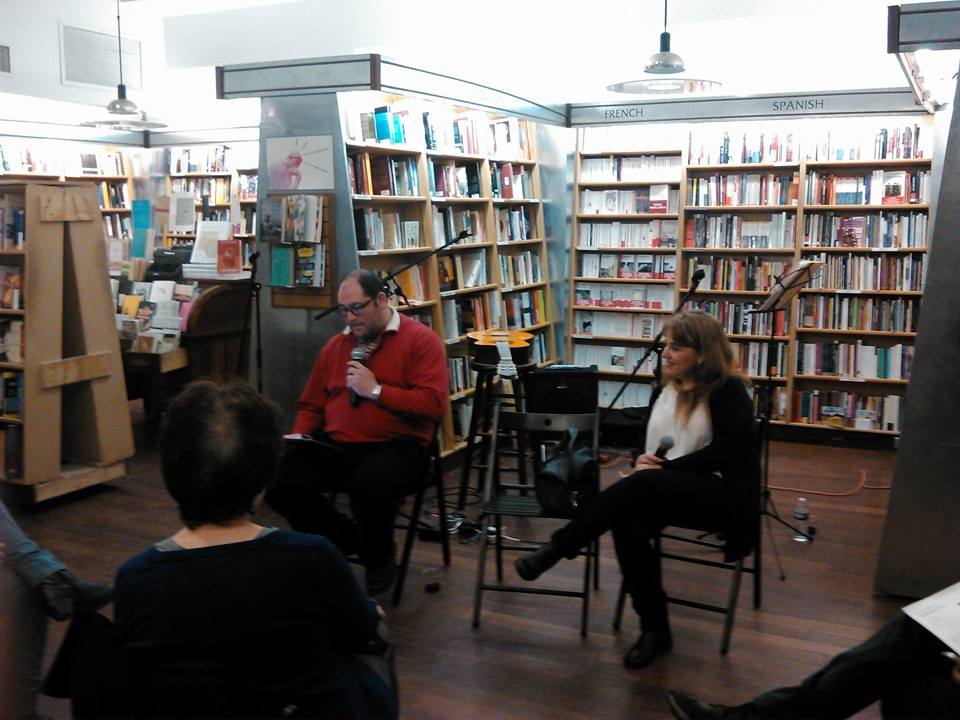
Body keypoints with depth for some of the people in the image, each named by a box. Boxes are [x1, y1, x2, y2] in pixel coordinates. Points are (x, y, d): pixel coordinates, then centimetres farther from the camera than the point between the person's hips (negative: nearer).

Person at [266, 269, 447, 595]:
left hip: (396, 447, -5)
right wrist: (299, 438, 3)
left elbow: (434, 403, -13)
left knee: (368, 485, -38)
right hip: (335, 447, 5)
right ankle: (344, 539, 6)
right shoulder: (335, 346, 18)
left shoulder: (421, 340, -1)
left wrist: (376, 390, -13)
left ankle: (379, 559, -1)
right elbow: (311, 406, 24)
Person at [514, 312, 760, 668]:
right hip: (666, 492, 6)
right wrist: (643, 458, -5)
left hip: (722, 495, -6)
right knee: (627, 524, -29)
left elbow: (724, 452, -14)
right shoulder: (663, 391, 15)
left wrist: (663, 468, -18)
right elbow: (646, 442, 20)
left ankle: (556, 548, -25)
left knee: (643, 483, -35)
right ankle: (655, 629, -16)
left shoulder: (729, 391, -5)